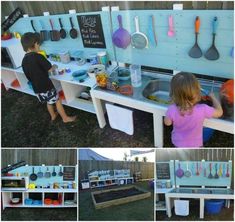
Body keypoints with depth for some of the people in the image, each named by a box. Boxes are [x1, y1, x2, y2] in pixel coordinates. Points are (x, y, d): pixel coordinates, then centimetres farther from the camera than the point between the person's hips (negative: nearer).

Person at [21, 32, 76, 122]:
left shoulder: (24, 61, 3)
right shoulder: (37, 56, -19)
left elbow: (28, 76, 11)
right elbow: (49, 69, -14)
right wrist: (54, 67, 7)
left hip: (36, 88, 7)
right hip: (46, 85, -7)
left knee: (49, 102, 26)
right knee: (57, 101, 8)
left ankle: (53, 115, 44)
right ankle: (65, 118, 19)